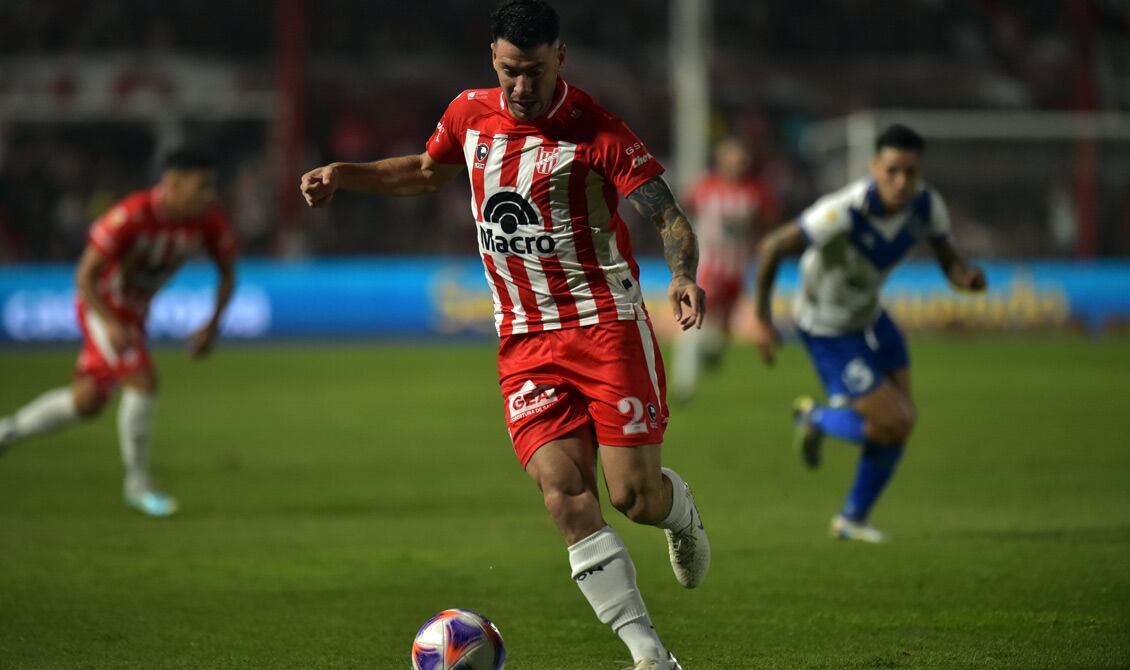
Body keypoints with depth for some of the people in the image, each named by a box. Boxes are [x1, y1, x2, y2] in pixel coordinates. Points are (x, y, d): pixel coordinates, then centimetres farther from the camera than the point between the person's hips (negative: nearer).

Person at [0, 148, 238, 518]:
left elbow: (228, 270, 2)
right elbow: (85, 275, -27)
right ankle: (138, 483, -8)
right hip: (102, 304, -7)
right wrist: (111, 325, -38)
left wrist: (213, 326, -9)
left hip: (134, 311, 7)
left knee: (87, 401, 11)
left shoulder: (210, 219, -15)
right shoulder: (130, 216, -32)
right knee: (143, 380, -21)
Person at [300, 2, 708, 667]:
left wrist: (684, 275, -32)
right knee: (564, 493, -15)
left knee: (634, 495, -9)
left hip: (607, 325, -4)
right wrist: (343, 174, 17)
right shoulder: (470, 114, 6)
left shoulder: (595, 131, -11)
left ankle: (680, 508, 32)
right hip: (526, 343, 4)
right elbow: (429, 171, 28)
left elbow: (671, 217, -12)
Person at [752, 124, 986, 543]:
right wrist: (762, 320, -21)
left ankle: (852, 519, 30)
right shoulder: (844, 212, -35)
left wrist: (967, 276, -29)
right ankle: (815, 419, 20)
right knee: (894, 424, -10)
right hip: (827, 330, -7)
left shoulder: (927, 206, -16)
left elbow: (949, 262, -4)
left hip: (868, 316, 7)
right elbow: (772, 248, -26)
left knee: (902, 419, 11)